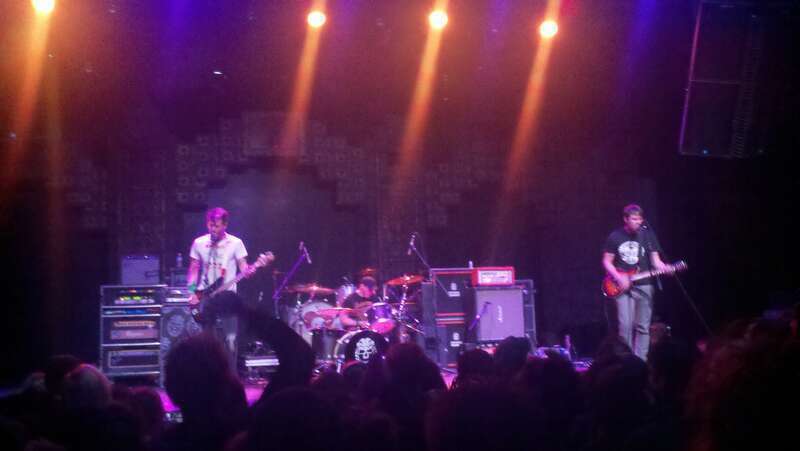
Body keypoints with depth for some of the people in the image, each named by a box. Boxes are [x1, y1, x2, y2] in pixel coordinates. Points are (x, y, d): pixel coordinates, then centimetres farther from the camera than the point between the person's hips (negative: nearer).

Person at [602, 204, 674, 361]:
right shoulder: (615, 237, 0)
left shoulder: (647, 235, 3)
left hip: (643, 285, 2)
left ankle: (640, 360, 8)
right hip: (622, 287, -2)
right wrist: (618, 277, -12)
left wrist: (665, 268, -18)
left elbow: (655, 259, 3)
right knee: (625, 326, -10)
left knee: (643, 327, 2)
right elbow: (607, 261, 3)